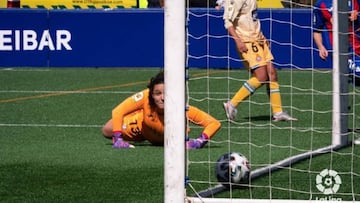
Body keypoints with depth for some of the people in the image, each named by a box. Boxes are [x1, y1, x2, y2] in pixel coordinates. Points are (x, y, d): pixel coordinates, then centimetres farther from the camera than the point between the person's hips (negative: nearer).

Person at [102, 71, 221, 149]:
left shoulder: (182, 110, -44)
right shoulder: (145, 97, -41)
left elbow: (214, 123, -41)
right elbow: (117, 112, -34)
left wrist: (200, 142, -55)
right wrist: (118, 138, -43)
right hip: (143, 127, 0)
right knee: (107, 131, -6)